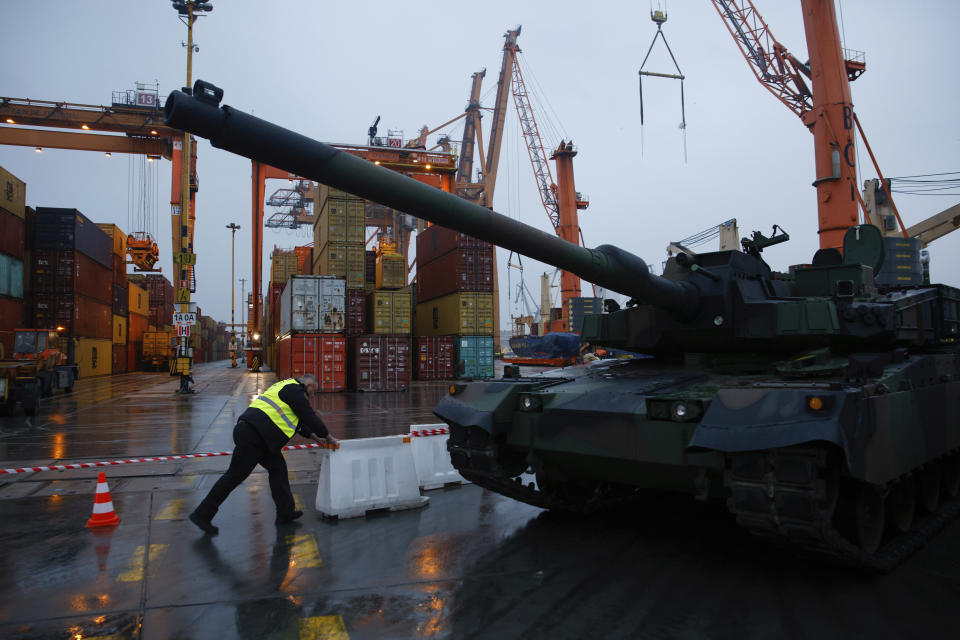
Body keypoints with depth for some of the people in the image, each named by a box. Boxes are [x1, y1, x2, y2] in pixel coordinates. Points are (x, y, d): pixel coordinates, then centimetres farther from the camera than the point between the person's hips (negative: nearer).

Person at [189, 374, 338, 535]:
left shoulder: (285, 387, 26)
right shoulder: (295, 391, -5)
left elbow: (297, 420, 33)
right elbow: (310, 417, -6)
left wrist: (315, 437, 33)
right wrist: (328, 437, 6)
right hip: (253, 435, -11)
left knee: (277, 467, 11)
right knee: (236, 474, -3)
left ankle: (286, 513, 15)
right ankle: (202, 514, 5)